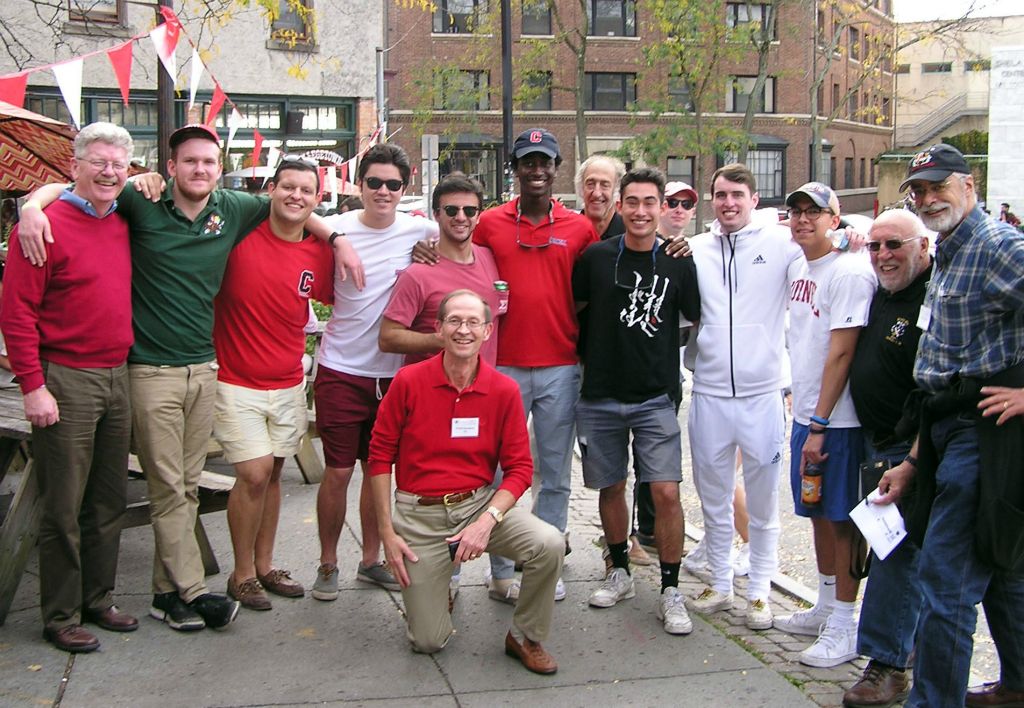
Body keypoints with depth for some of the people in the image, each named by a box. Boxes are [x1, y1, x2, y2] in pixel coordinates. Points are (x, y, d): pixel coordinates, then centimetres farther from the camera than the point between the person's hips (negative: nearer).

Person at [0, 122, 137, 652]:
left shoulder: (122, 225, 10)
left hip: (116, 378, 7)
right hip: (65, 381, -7)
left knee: (110, 500, 15)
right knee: (64, 508, 2)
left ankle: (98, 599, 29)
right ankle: (60, 617, 15)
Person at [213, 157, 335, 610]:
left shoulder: (319, 253, 0)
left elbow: (334, 299, 14)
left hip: (289, 385, 4)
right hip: (237, 382, -4)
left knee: (272, 473, 13)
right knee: (255, 471, -9)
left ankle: (264, 565, 28)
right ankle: (242, 574, 10)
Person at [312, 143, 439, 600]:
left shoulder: (421, 231, -1)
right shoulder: (336, 229, -4)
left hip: (393, 372, 2)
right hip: (342, 371, -2)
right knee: (338, 472, 1)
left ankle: (371, 560, 28)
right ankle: (327, 564, 18)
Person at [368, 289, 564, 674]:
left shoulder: (504, 390, -5)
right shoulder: (408, 381, -9)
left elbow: (519, 468, -3)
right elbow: (380, 455, -3)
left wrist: (487, 521, -19)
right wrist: (387, 532, -6)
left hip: (481, 502, 2)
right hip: (419, 515, -1)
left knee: (549, 544, -26)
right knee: (428, 642, -2)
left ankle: (525, 637, 0)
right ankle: (431, 592, 35)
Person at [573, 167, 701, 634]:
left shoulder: (678, 264, -1)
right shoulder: (596, 257, -1)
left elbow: (700, 320, 8)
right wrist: (585, 358, 7)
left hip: (656, 399, -1)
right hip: (600, 397, 1)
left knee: (666, 492, -9)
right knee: (610, 487, 12)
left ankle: (670, 592, 5)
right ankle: (619, 573, 32)